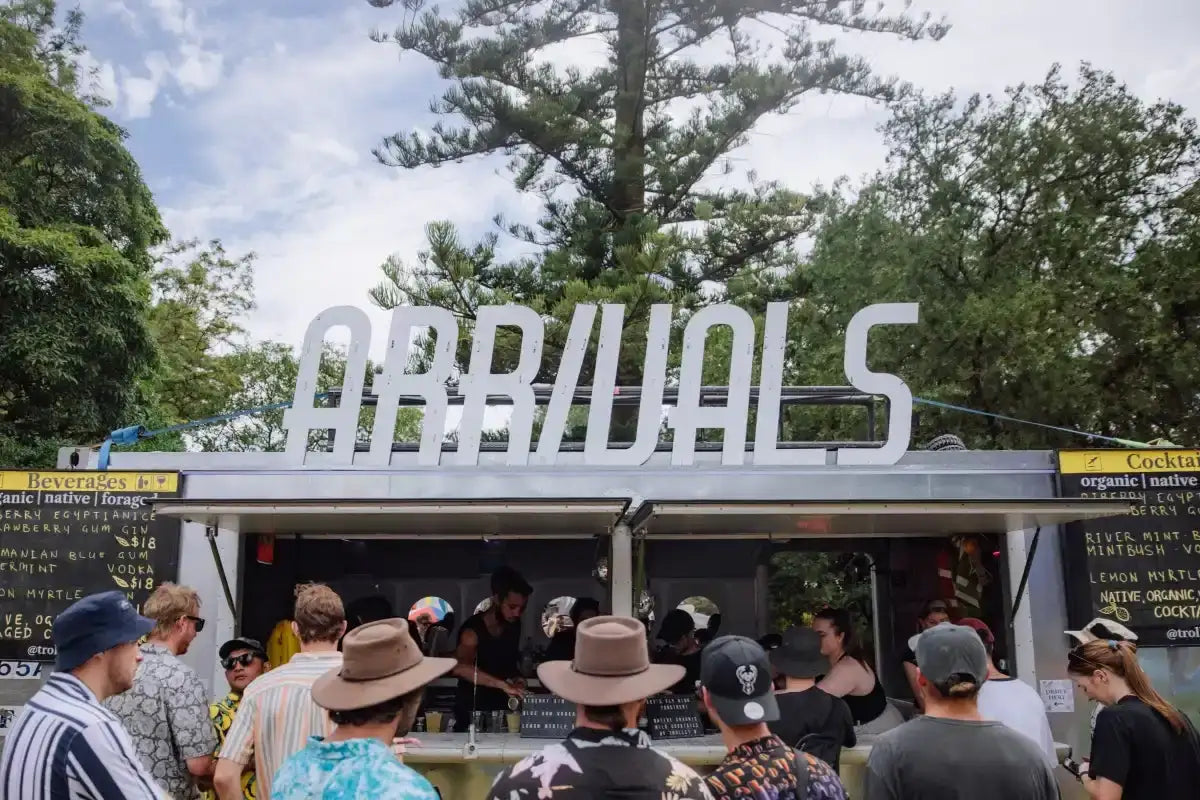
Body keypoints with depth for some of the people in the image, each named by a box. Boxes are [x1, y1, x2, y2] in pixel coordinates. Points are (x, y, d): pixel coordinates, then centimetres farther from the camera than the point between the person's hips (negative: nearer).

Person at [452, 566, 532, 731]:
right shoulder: (473, 630, -25)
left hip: (503, 708, 5)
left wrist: (516, 678, -4)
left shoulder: (514, 624, -5)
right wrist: (502, 684, -50)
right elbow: (460, 667, -45)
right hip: (472, 710, -5)